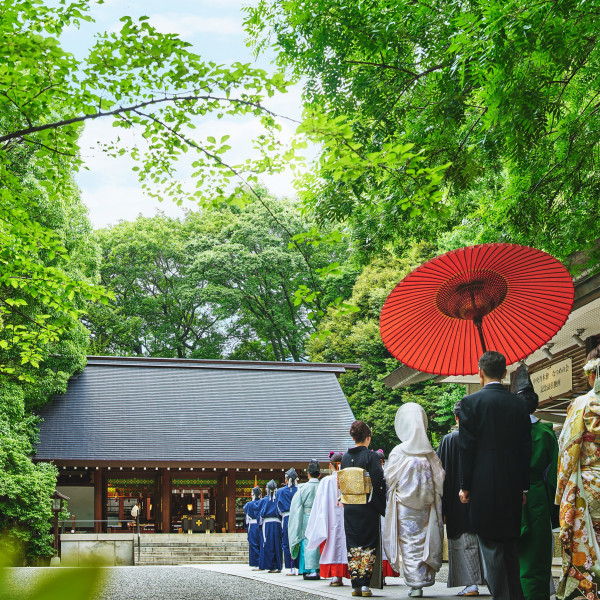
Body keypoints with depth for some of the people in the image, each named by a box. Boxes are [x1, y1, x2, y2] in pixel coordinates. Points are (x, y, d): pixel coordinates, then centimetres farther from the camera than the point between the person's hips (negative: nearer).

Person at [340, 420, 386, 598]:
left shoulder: (345, 457, 6)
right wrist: (382, 505, -4)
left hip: (349, 508, 4)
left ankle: (356, 585, 7)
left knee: (353, 546, 8)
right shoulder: (371, 455, -10)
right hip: (368, 508, -4)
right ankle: (365, 584, -4)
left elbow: (341, 482, 11)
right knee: (369, 545, 2)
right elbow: (379, 481, -14)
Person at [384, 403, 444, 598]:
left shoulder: (398, 453, -11)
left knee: (409, 543, 2)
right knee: (425, 541, 12)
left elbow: (390, 479, -5)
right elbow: (439, 481, 1)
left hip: (405, 506, -3)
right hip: (426, 506, 3)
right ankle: (425, 579, 17)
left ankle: (415, 584, 1)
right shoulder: (430, 453, -3)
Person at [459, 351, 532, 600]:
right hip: (513, 487, 5)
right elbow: (526, 448, 8)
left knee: (492, 547, -1)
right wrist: (522, 486, 14)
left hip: (484, 487, -5)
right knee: (511, 547, 15)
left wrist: (465, 486, -2)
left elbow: (466, 447, -9)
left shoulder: (471, 402, -8)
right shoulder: (519, 404, 6)